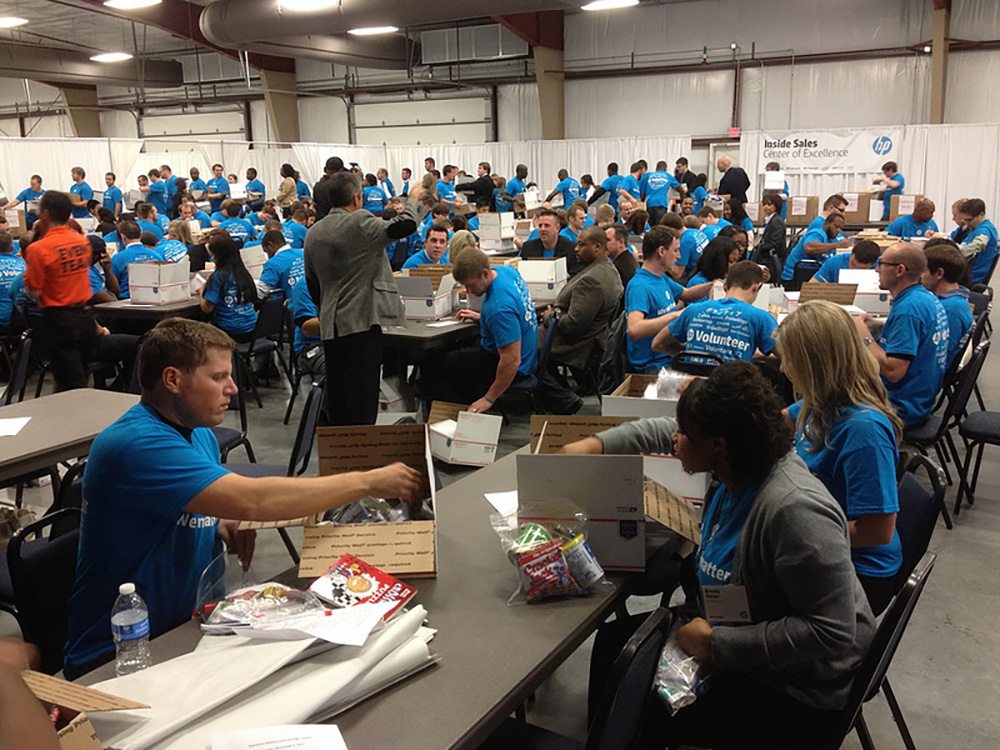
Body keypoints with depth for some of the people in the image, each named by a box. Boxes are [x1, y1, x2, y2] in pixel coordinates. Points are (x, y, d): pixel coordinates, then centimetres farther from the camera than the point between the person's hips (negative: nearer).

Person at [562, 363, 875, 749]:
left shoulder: (794, 511, -35)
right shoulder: (740, 465, -8)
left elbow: (832, 633, -34)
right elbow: (663, 431, 11)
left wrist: (718, 643, -30)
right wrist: (594, 444, 3)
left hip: (795, 689, -9)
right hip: (742, 635, 9)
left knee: (645, 717, -11)